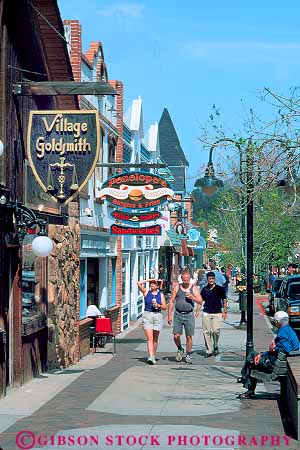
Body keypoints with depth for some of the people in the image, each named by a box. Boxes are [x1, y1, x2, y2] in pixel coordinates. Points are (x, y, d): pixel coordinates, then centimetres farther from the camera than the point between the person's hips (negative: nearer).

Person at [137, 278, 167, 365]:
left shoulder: (160, 294, 10)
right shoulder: (146, 292, 6)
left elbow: (165, 306, 8)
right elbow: (139, 283, -6)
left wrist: (158, 305, -11)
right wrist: (149, 280, -1)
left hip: (157, 315, 2)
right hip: (147, 315, -2)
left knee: (155, 338, 9)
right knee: (149, 338, -12)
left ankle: (154, 355, 22)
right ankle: (150, 357, -20)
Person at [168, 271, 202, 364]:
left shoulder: (194, 288, 5)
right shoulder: (177, 287, 5)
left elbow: (200, 301, 1)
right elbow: (171, 302, 6)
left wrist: (193, 298, -19)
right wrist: (169, 315, 0)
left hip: (189, 315, 0)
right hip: (178, 314, 0)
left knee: (189, 337, 1)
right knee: (176, 336, -7)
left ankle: (188, 355, 14)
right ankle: (180, 349, 21)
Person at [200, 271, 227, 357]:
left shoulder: (220, 289, 3)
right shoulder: (204, 289, 8)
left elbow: (224, 300, 8)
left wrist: (224, 312, 3)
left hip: (217, 313, -2)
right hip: (206, 313, 2)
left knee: (215, 331, -13)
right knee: (206, 332, 0)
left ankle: (216, 346, 13)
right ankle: (208, 351, 7)